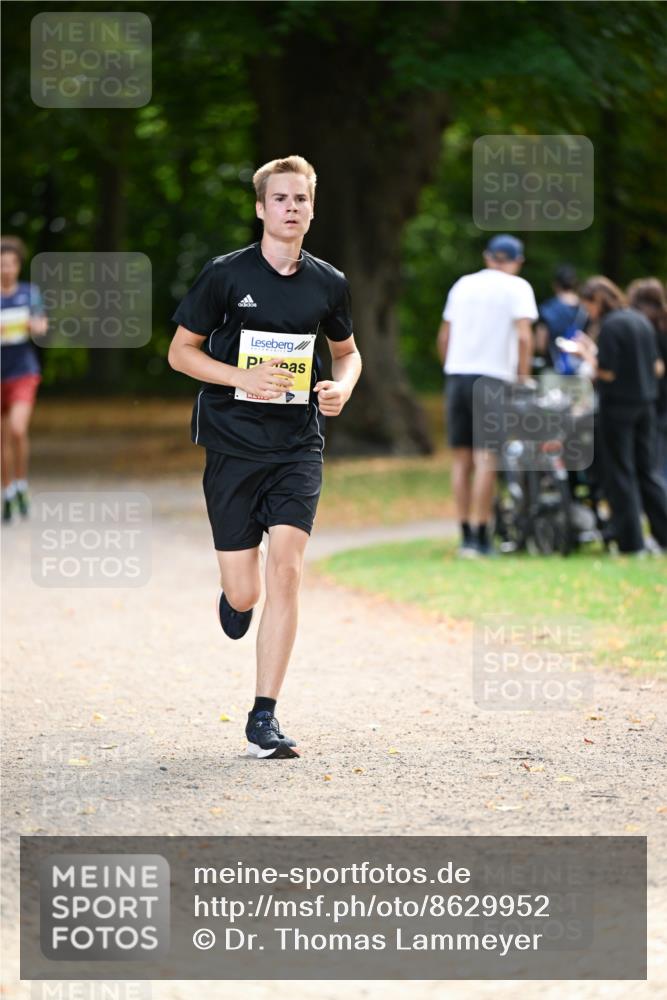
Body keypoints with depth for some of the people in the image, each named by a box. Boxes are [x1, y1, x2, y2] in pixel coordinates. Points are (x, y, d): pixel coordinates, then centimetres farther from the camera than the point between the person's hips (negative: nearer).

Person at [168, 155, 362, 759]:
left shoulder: (328, 283, 5)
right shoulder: (226, 274, -4)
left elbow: (347, 351, 22)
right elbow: (180, 351, 1)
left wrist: (342, 386, -1)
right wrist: (243, 378, -15)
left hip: (298, 444, 2)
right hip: (232, 444, -2)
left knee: (286, 568, -14)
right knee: (243, 595, -2)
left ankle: (264, 718, -8)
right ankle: (234, 597, 39)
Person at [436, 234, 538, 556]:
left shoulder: (463, 285, 16)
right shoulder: (517, 288, 1)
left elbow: (444, 336, 18)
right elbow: (524, 337, -11)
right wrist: (523, 378, -4)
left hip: (457, 374, 5)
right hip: (493, 377, -5)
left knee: (462, 457, 9)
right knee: (486, 457, -6)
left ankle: (465, 535, 11)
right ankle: (480, 537, -10)